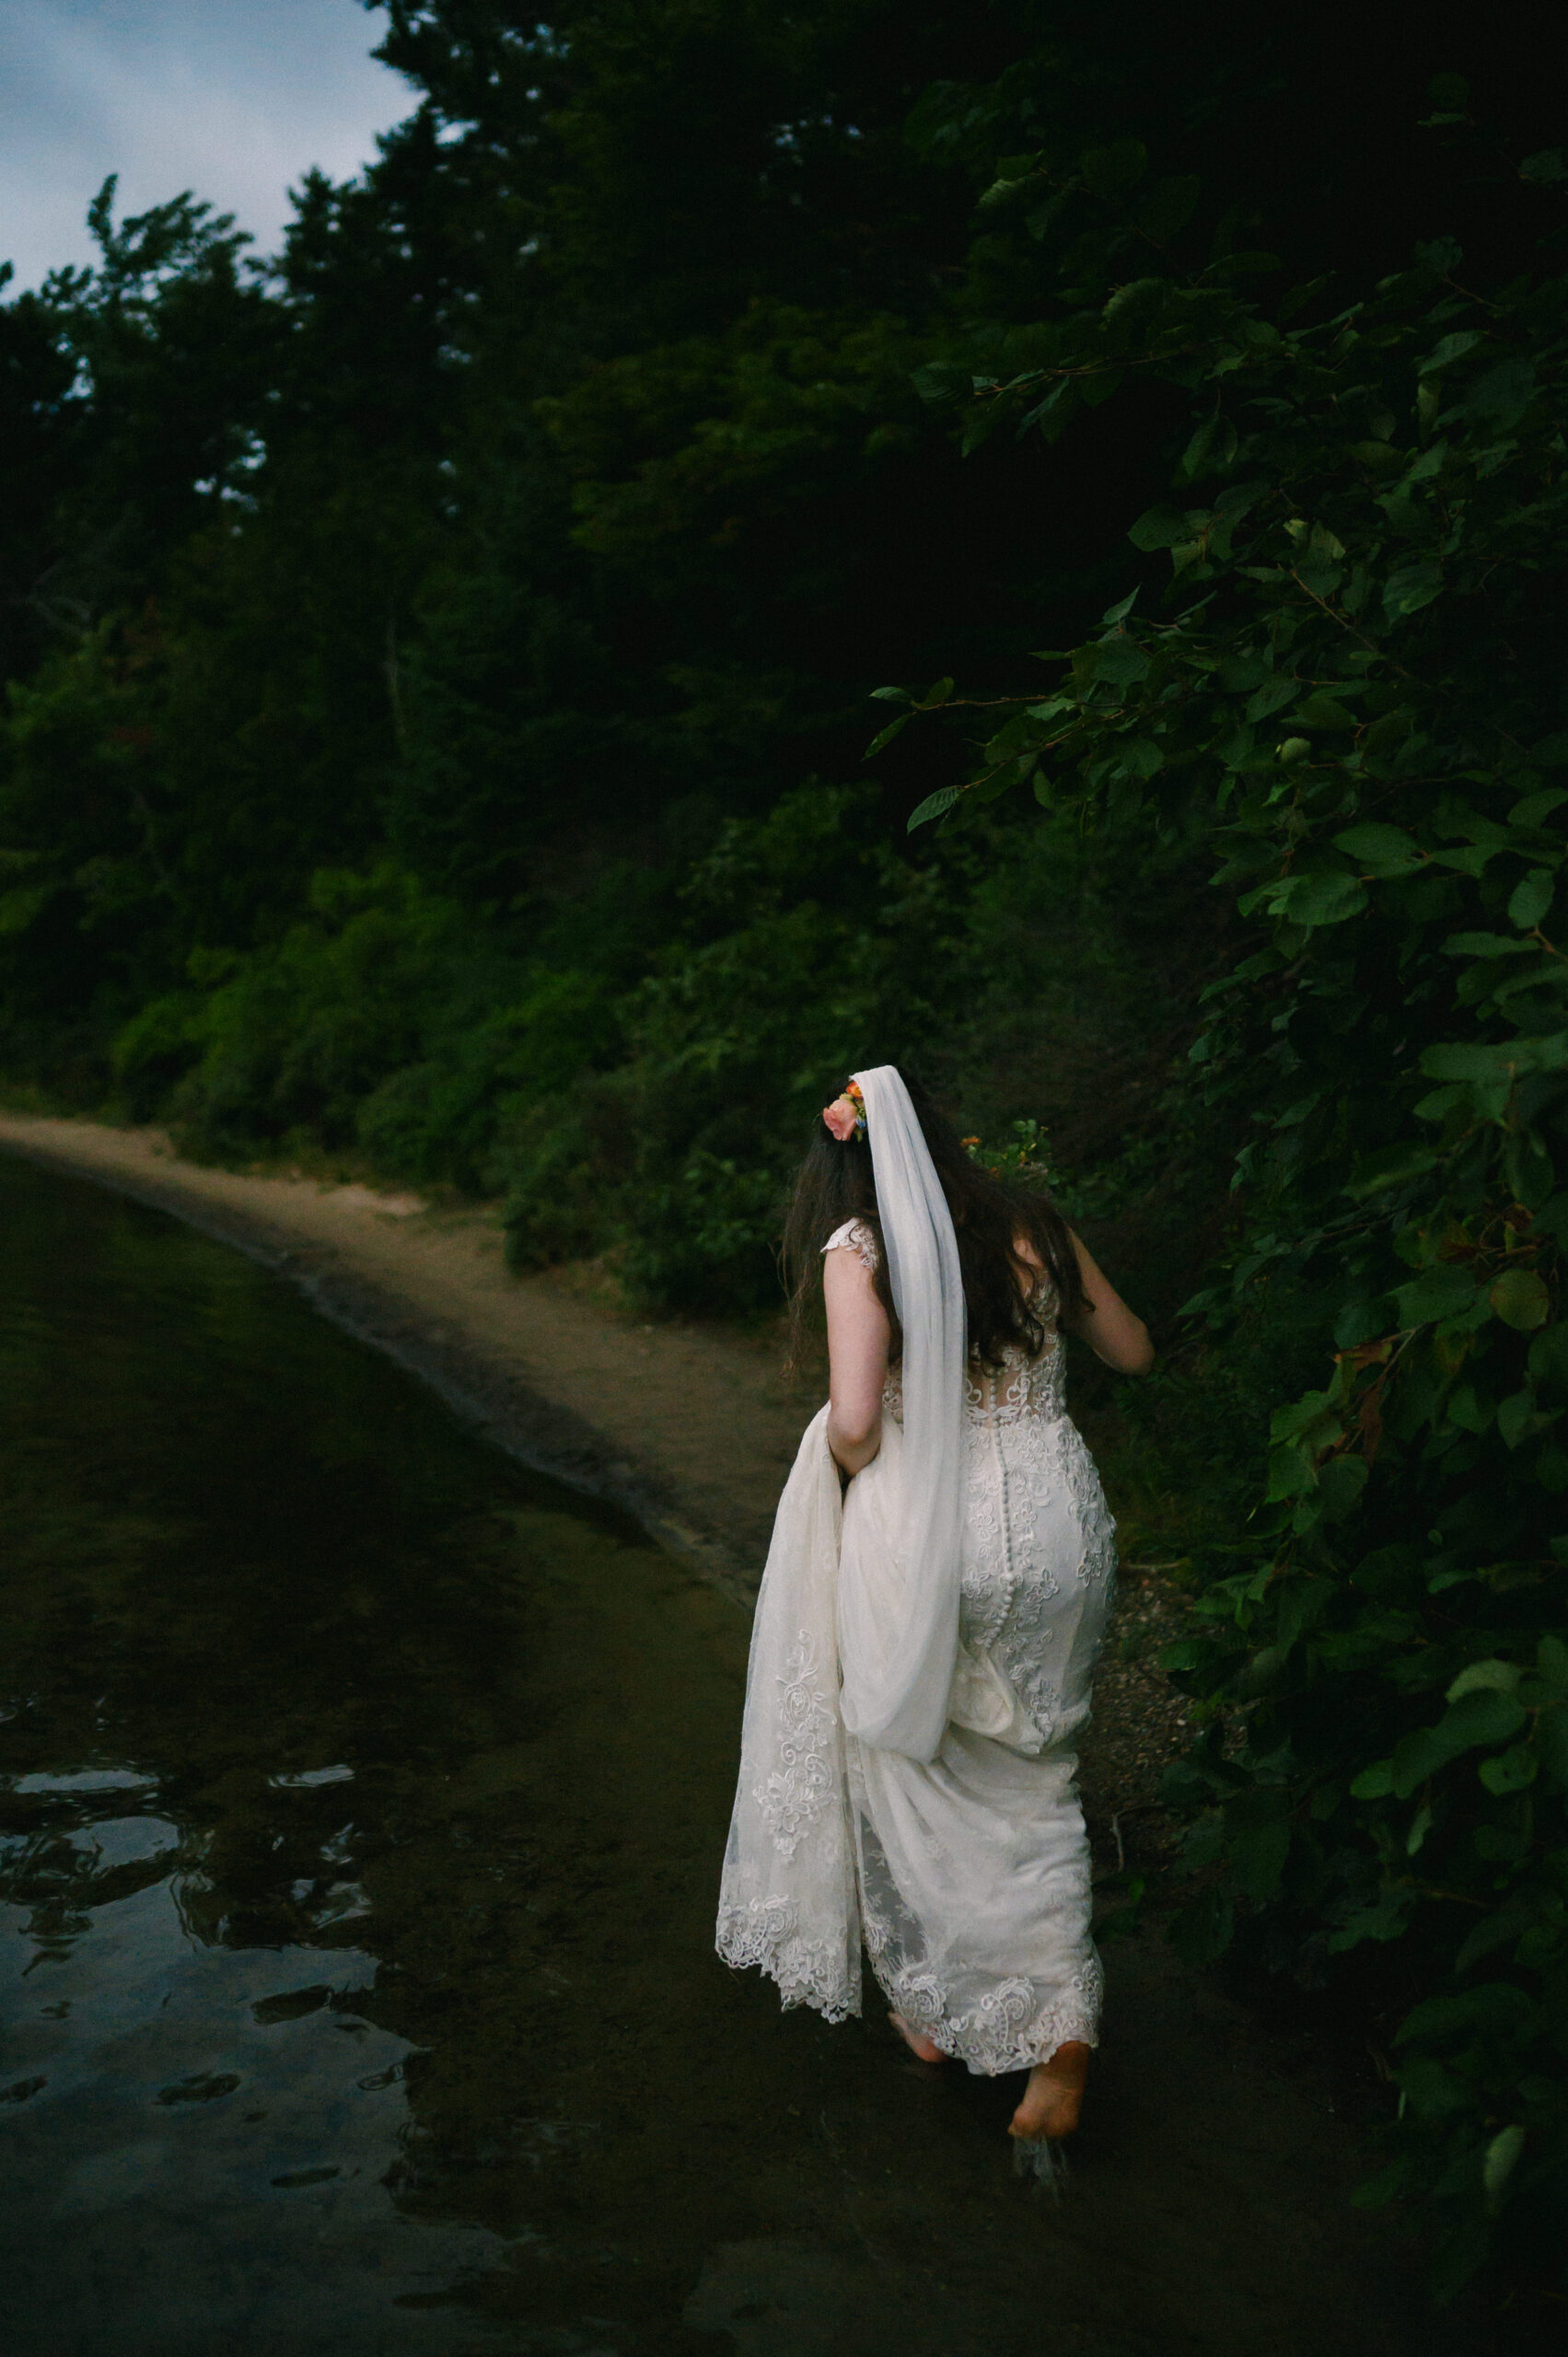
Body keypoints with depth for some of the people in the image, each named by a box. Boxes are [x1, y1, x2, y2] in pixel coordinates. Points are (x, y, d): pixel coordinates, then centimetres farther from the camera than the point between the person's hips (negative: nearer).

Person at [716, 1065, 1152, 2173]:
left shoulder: (860, 1247, -10)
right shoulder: (1034, 1225, 2)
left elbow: (855, 1420, -19)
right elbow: (1134, 1352, 15)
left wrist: (847, 1470, 3)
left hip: (927, 1541, -3)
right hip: (1058, 1526, 4)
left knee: (908, 1769, 19)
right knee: (1037, 1786, 18)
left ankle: (926, 2009, 34)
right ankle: (1062, 2039, 9)